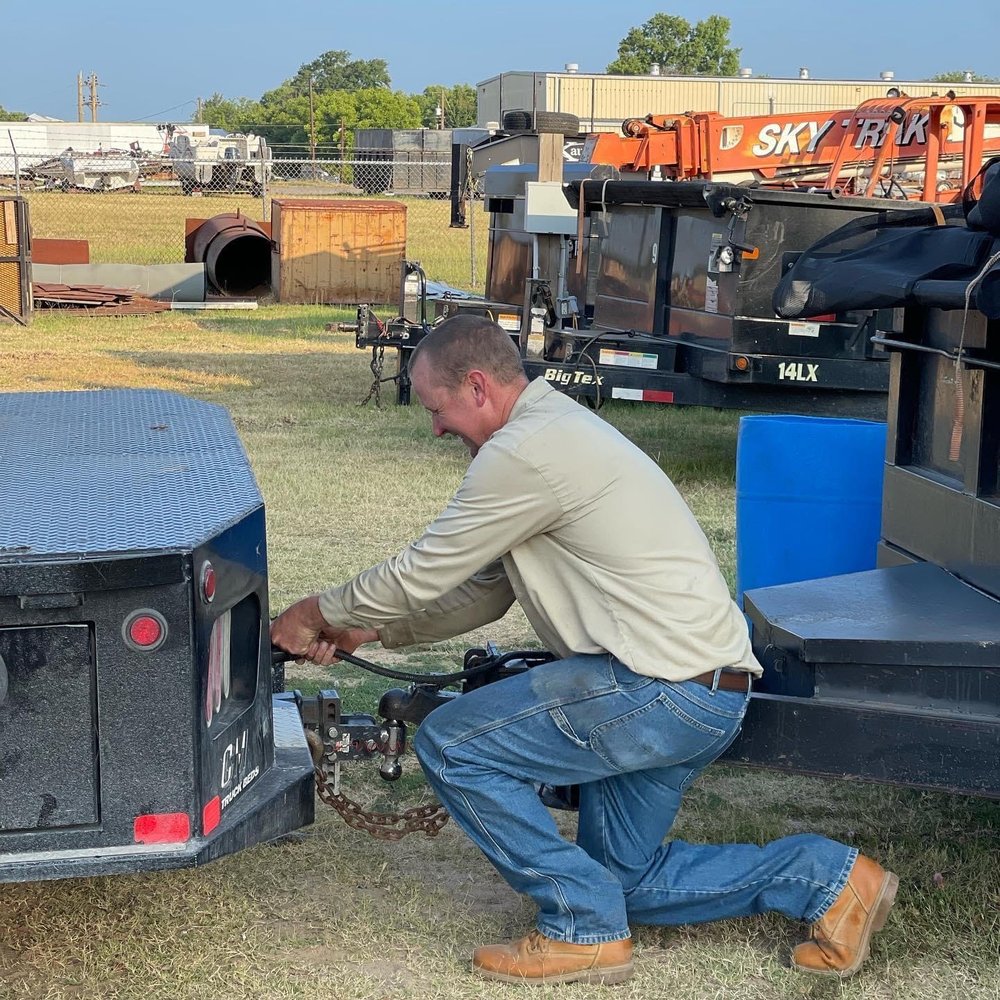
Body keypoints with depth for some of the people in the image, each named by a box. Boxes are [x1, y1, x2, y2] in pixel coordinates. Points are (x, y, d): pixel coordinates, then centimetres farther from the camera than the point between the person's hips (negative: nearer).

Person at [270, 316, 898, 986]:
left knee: (451, 746, -8)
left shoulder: (525, 452, -16)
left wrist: (318, 614, 6)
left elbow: (424, 573, -10)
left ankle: (584, 929, 1)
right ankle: (825, 876, 17)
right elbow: (483, 591, 21)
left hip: (664, 690, -11)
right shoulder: (555, 427, 18)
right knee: (628, 879, 19)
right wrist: (371, 631, 17)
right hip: (706, 691, 11)